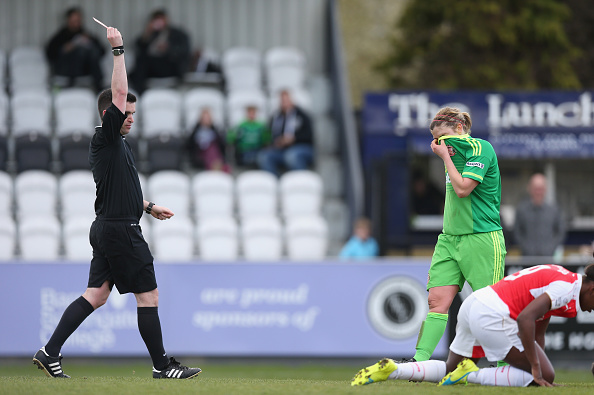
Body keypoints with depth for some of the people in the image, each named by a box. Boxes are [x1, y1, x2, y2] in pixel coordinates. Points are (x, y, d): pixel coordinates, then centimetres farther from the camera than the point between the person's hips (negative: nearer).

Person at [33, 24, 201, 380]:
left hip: (107, 229, 10)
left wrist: (149, 207, 29)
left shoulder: (117, 144, 17)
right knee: (149, 295, -3)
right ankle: (162, 366, 3)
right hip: (121, 231, -10)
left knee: (95, 295, 8)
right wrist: (118, 50, -18)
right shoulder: (105, 139, -12)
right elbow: (119, 93, -21)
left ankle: (50, 352, 3)